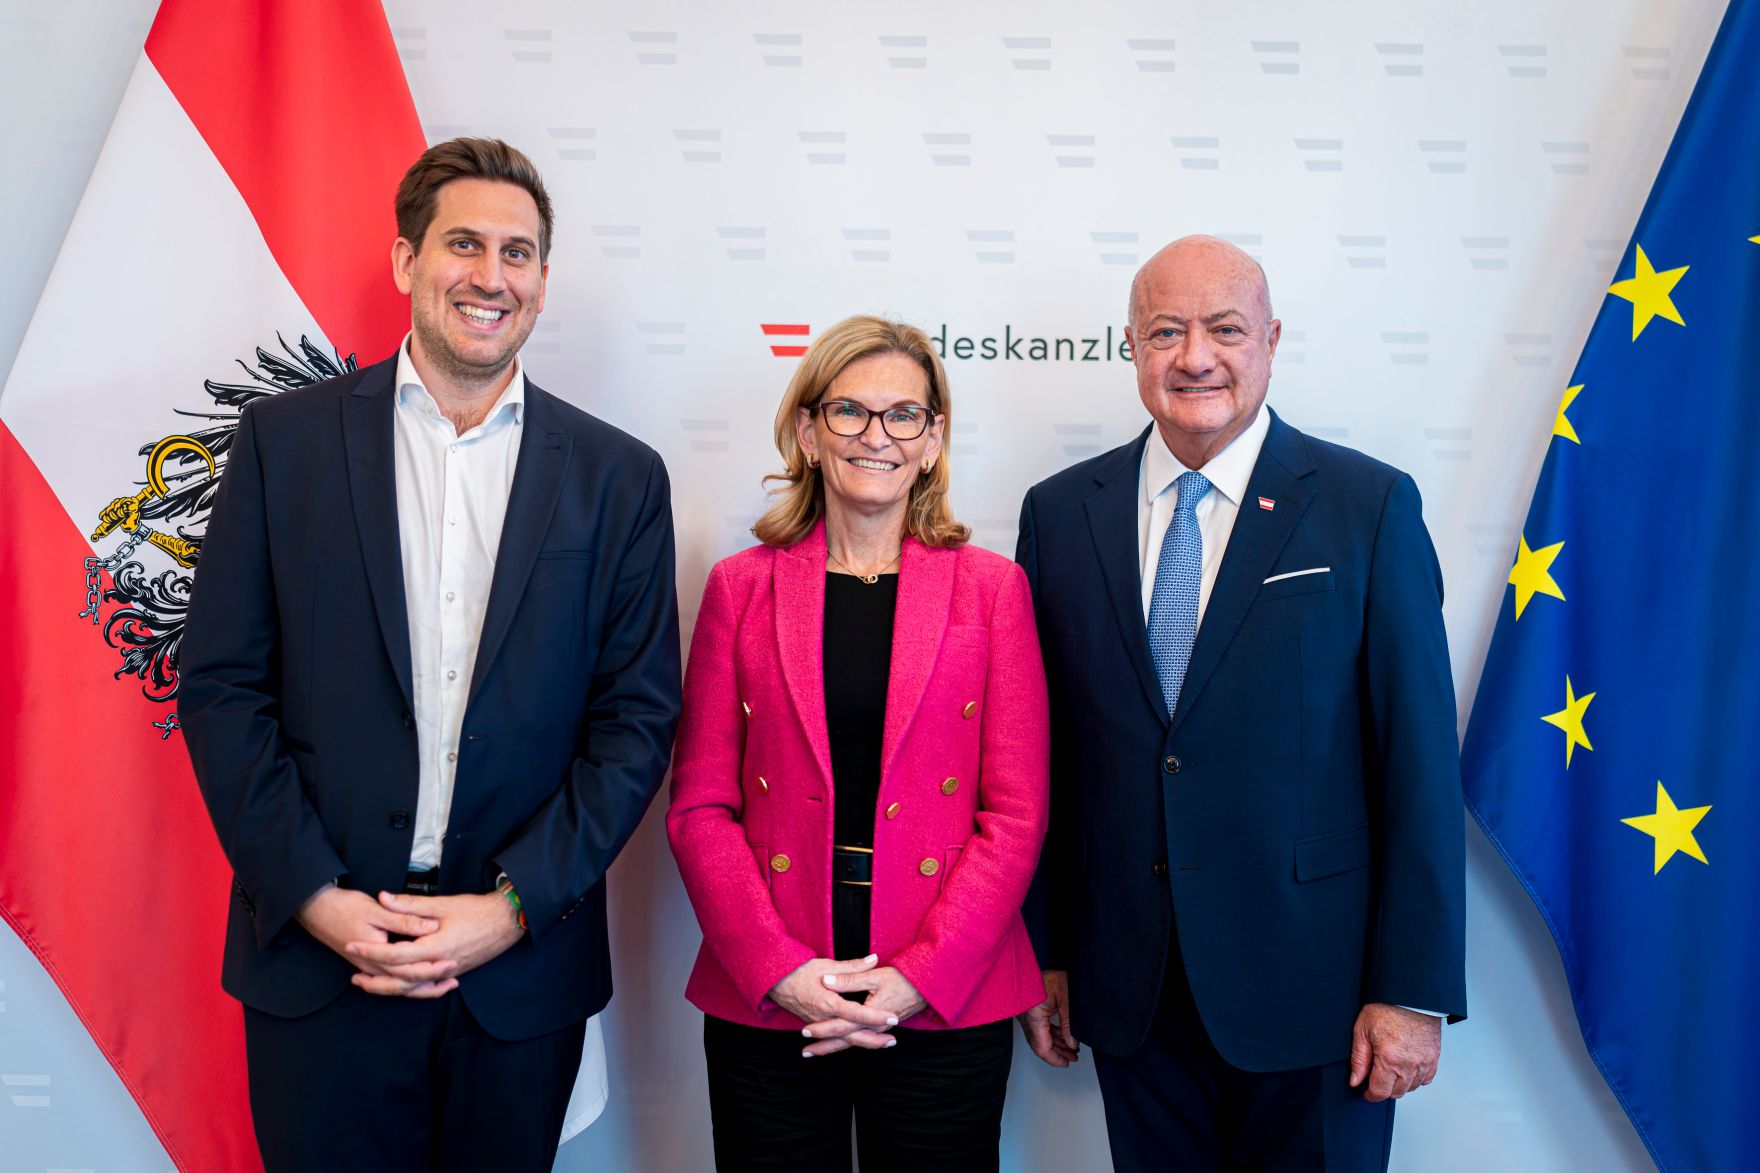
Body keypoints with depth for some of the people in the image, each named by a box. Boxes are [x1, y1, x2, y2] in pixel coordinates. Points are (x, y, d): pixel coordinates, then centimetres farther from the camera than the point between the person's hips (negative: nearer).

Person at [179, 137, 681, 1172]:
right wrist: (315, 896, -9)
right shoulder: (284, 440, 1)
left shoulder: (619, 477, 1)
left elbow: (638, 719, -1)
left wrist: (515, 906, -9)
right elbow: (222, 687, 0)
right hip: (319, 956, 0)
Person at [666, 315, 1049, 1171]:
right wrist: (779, 968, -10)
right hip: (765, 1006, 1)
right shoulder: (741, 587, 3)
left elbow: (1016, 813, -2)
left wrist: (919, 976, -11)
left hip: (947, 1006, 0)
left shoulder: (992, 588, 1)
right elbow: (699, 806, 1)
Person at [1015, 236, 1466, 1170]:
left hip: (1310, 987, -2)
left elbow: (1419, 760, -6)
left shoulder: (1369, 506, -5)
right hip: (1128, 986, 2)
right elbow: (1043, 752, 3)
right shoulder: (1060, 513, 2)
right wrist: (1043, 952, 5)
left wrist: (1414, 991, -7)